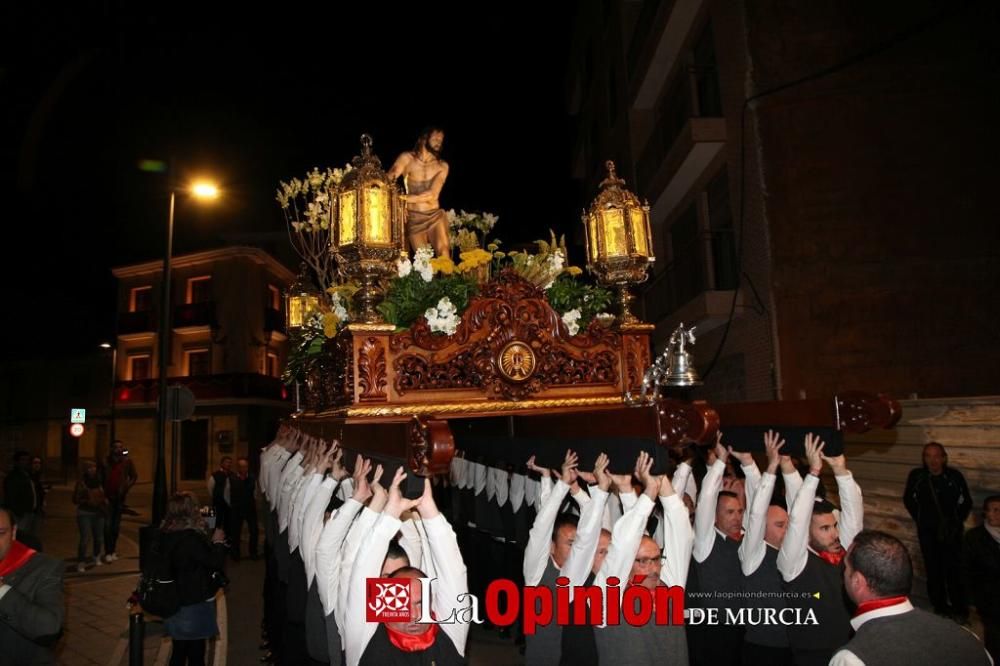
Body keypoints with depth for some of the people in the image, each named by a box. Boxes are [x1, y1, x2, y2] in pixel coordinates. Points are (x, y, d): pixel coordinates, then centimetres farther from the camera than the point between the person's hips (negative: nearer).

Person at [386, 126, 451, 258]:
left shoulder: (442, 166, 5)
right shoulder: (407, 158, 3)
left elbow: (433, 194, -8)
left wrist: (406, 198, -17)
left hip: (435, 216, 1)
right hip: (413, 218, -1)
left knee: (444, 253, -13)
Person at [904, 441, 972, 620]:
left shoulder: (955, 476, -9)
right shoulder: (916, 476, -8)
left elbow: (966, 501, 8)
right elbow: (908, 500, 10)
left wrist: (958, 520, 5)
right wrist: (920, 519, 8)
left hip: (951, 532, -1)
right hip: (928, 532, 1)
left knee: (954, 570, -3)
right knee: (934, 571, 5)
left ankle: (959, 611, 12)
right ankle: (940, 608, 18)